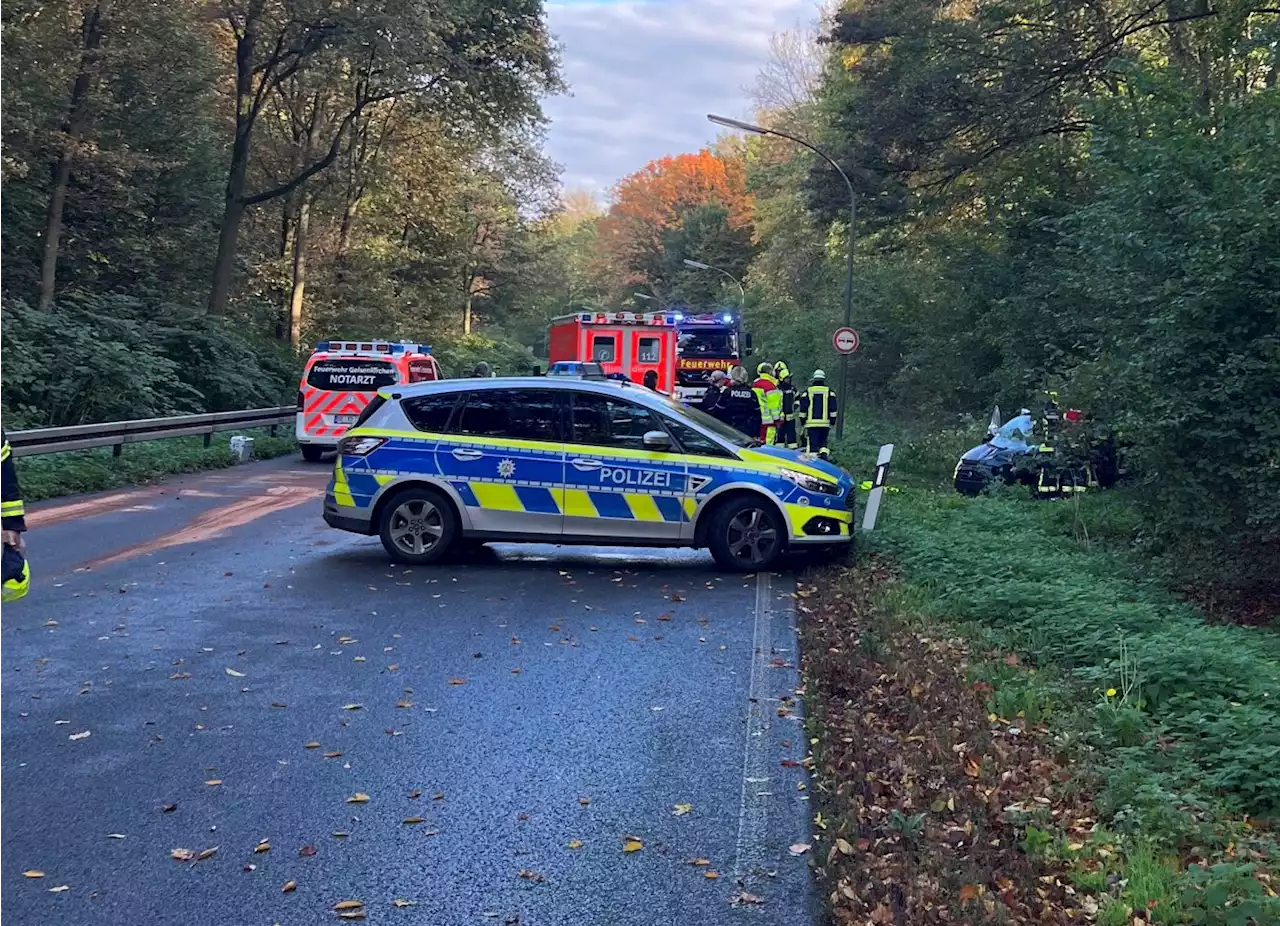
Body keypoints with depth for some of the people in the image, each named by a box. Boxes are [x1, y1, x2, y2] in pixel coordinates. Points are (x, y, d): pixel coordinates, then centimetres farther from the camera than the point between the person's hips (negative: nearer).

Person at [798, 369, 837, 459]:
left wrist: (803, 421, 12)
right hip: (825, 424, 1)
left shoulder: (808, 391, 3)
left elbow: (803, 409, 3)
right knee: (823, 442, 15)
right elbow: (833, 409, 4)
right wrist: (832, 421, 12)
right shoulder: (829, 391, 4)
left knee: (812, 444, 0)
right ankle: (824, 454, -5)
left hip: (811, 424, -1)